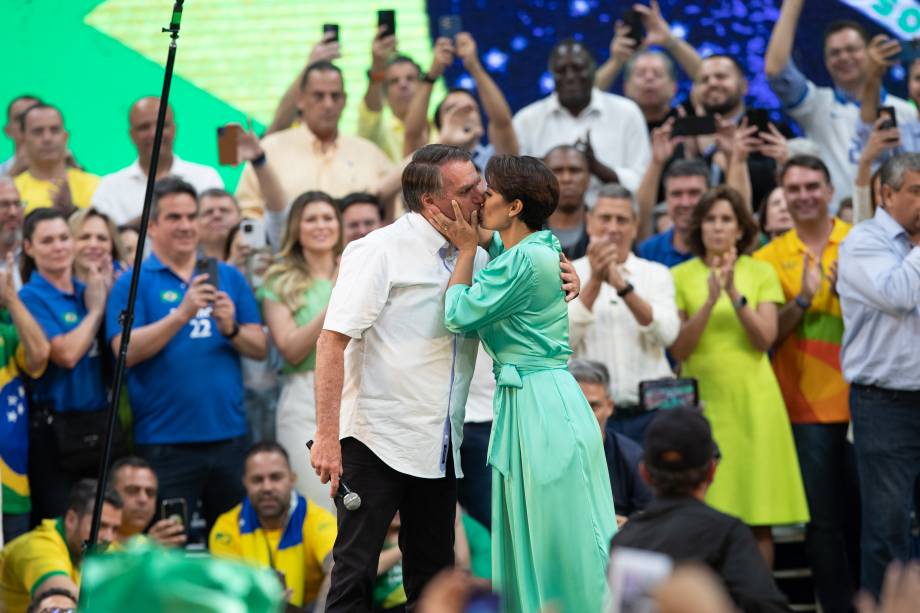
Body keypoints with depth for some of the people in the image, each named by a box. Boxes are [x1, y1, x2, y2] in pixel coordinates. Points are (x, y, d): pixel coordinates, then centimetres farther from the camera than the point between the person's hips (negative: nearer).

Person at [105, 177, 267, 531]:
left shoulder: (228, 277, 11)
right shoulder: (133, 283, 1)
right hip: (165, 443, -4)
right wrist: (182, 314, -22)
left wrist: (231, 329, -13)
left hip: (228, 435, 4)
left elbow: (260, 349, 9)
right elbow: (126, 351, -13)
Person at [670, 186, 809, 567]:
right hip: (701, 399, -1)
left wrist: (735, 295, -15)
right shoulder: (680, 276, 5)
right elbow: (678, 349, -3)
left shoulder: (761, 272, 7)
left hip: (752, 399, 1)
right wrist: (710, 301, -16)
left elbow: (766, 339, -3)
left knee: (758, 521, -1)